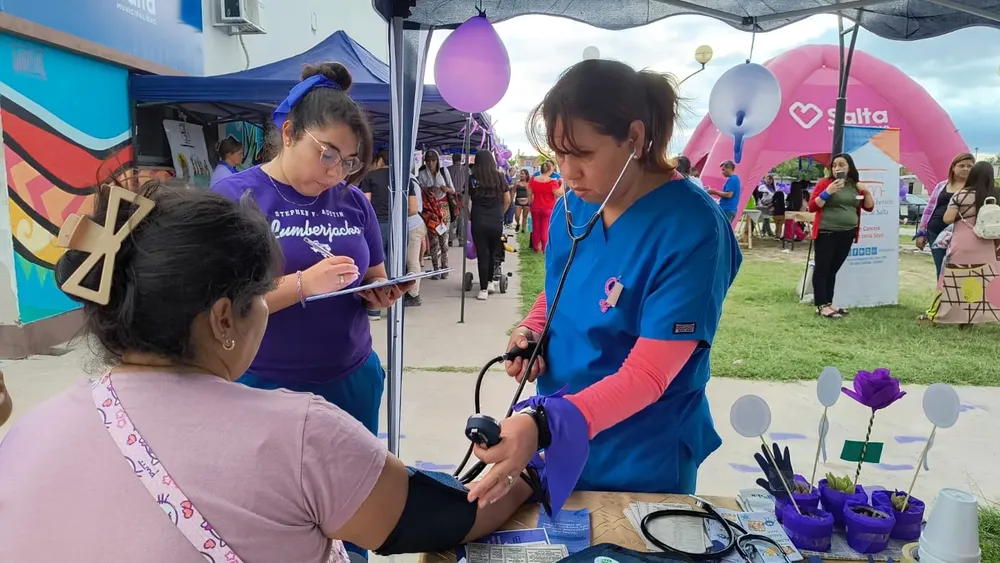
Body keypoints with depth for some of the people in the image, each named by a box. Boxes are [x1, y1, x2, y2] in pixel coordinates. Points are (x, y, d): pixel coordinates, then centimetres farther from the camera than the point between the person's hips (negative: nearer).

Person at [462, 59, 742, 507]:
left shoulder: (691, 230, -24)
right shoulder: (573, 206, -4)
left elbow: (647, 374, -27)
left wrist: (543, 426, -38)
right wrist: (530, 331, -8)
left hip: (642, 466, -6)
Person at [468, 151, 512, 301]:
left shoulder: (472, 179, -1)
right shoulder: (500, 177, 3)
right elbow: (507, 200, 5)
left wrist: (468, 215, 16)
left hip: (478, 221, -1)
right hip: (496, 222, 1)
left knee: (482, 254, 4)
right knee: (492, 253, 18)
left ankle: (483, 289, 5)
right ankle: (490, 282, 27)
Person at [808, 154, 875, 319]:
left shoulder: (855, 185, 12)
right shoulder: (825, 182, -4)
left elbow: (869, 207, 14)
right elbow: (812, 207, -9)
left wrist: (866, 191, -3)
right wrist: (828, 192, -19)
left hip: (847, 234, 5)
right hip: (826, 233, -5)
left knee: (833, 270, 10)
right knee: (822, 269, -4)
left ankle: (828, 302, 17)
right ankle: (821, 306, -1)